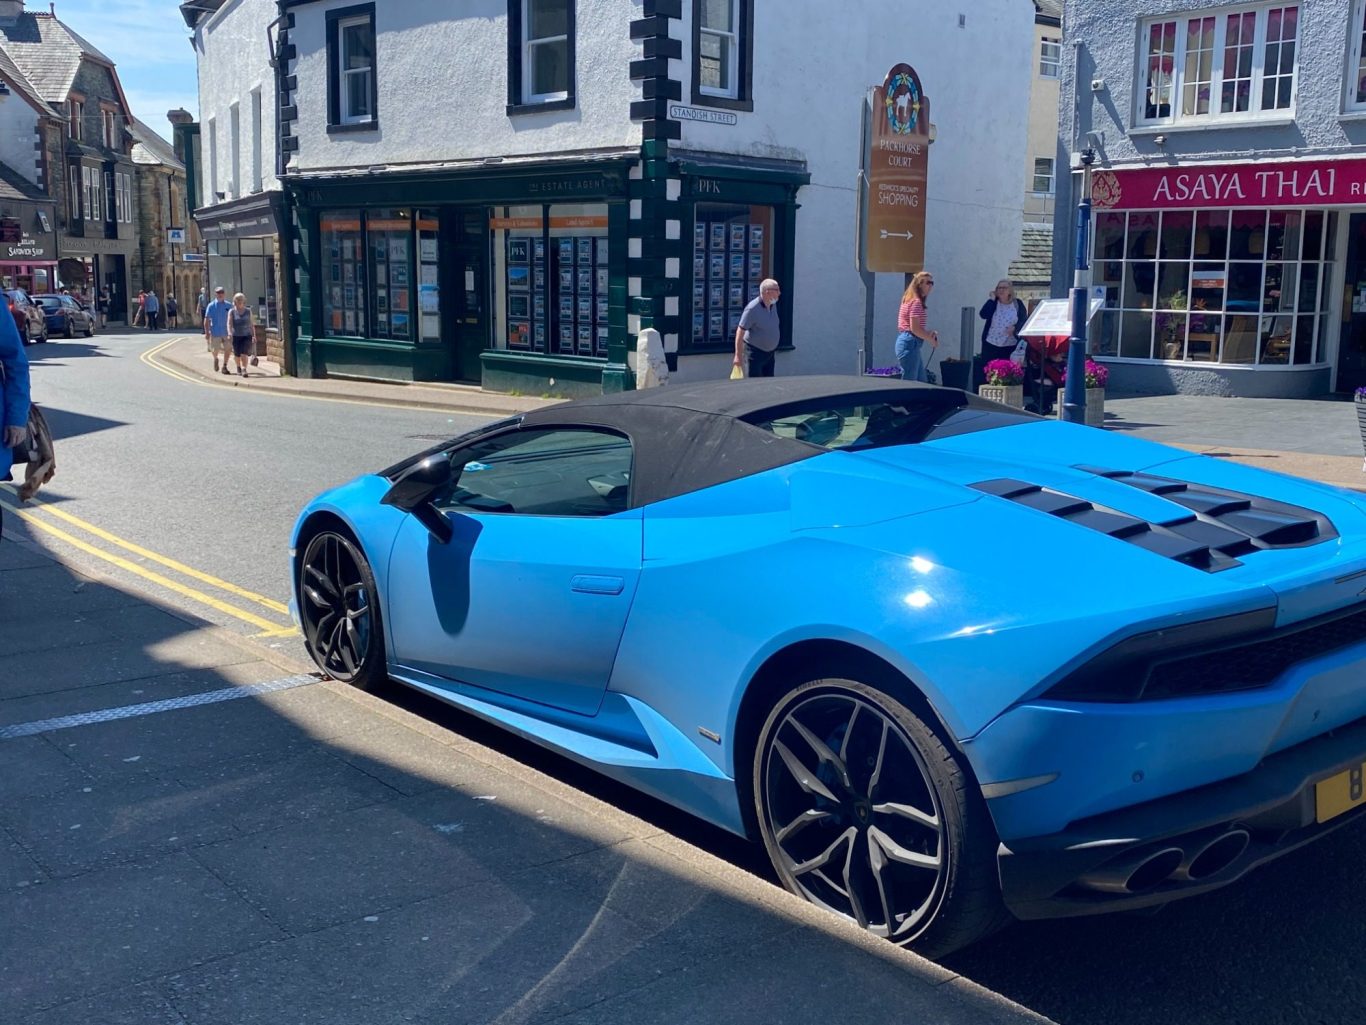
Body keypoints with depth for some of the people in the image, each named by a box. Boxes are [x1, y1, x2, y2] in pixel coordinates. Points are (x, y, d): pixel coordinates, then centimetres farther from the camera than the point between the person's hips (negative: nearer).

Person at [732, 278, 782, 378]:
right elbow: (740, 332, -18)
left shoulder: (773, 305, 4)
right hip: (755, 352, -8)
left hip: (770, 353, 8)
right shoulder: (752, 309, -21)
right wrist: (738, 355, -19)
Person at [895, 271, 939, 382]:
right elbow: (914, 328, -19)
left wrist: (930, 333, 7)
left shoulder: (911, 300, 18)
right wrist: (931, 340, -7)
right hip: (910, 344, -11)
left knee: (922, 382, 13)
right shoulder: (916, 302, -13)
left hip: (909, 343, 11)